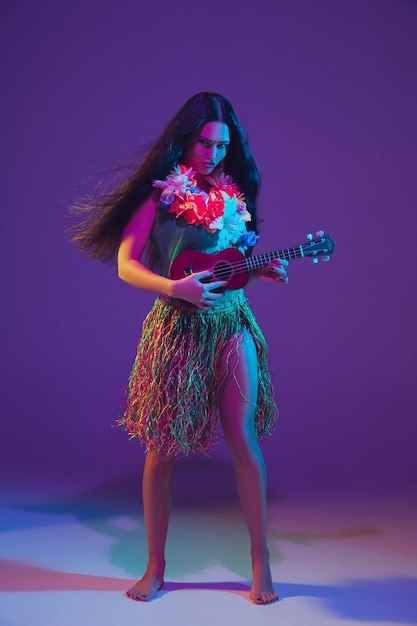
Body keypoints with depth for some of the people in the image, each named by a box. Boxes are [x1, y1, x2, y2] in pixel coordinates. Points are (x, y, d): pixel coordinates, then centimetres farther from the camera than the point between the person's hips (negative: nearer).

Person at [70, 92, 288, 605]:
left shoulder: (234, 195, 12)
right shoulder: (159, 193, 0)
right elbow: (126, 266, -6)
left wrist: (263, 272, -2)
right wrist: (176, 288, -21)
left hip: (231, 323, 3)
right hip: (177, 327, -3)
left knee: (243, 439, -2)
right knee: (162, 448, 3)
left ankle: (260, 559, 15)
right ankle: (155, 566, 21)